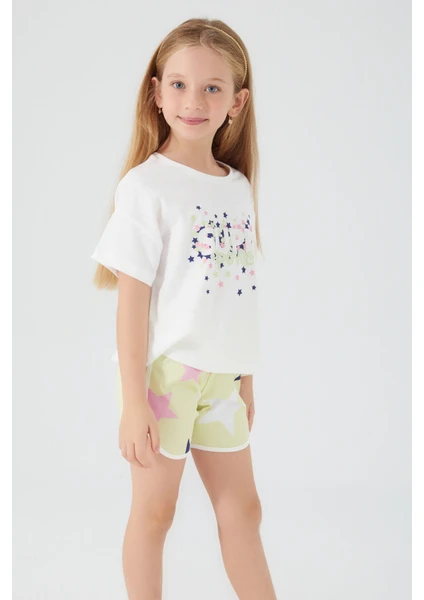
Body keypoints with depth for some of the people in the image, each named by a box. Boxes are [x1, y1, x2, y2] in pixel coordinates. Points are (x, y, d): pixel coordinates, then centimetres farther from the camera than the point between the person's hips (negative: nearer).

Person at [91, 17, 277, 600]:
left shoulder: (239, 188, 6)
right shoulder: (146, 186, -11)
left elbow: (236, 295, 11)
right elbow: (132, 297, -14)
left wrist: (246, 380, 15)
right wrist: (133, 400, -16)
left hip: (220, 376, 6)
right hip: (162, 370, -6)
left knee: (243, 507, 15)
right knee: (154, 511, 7)